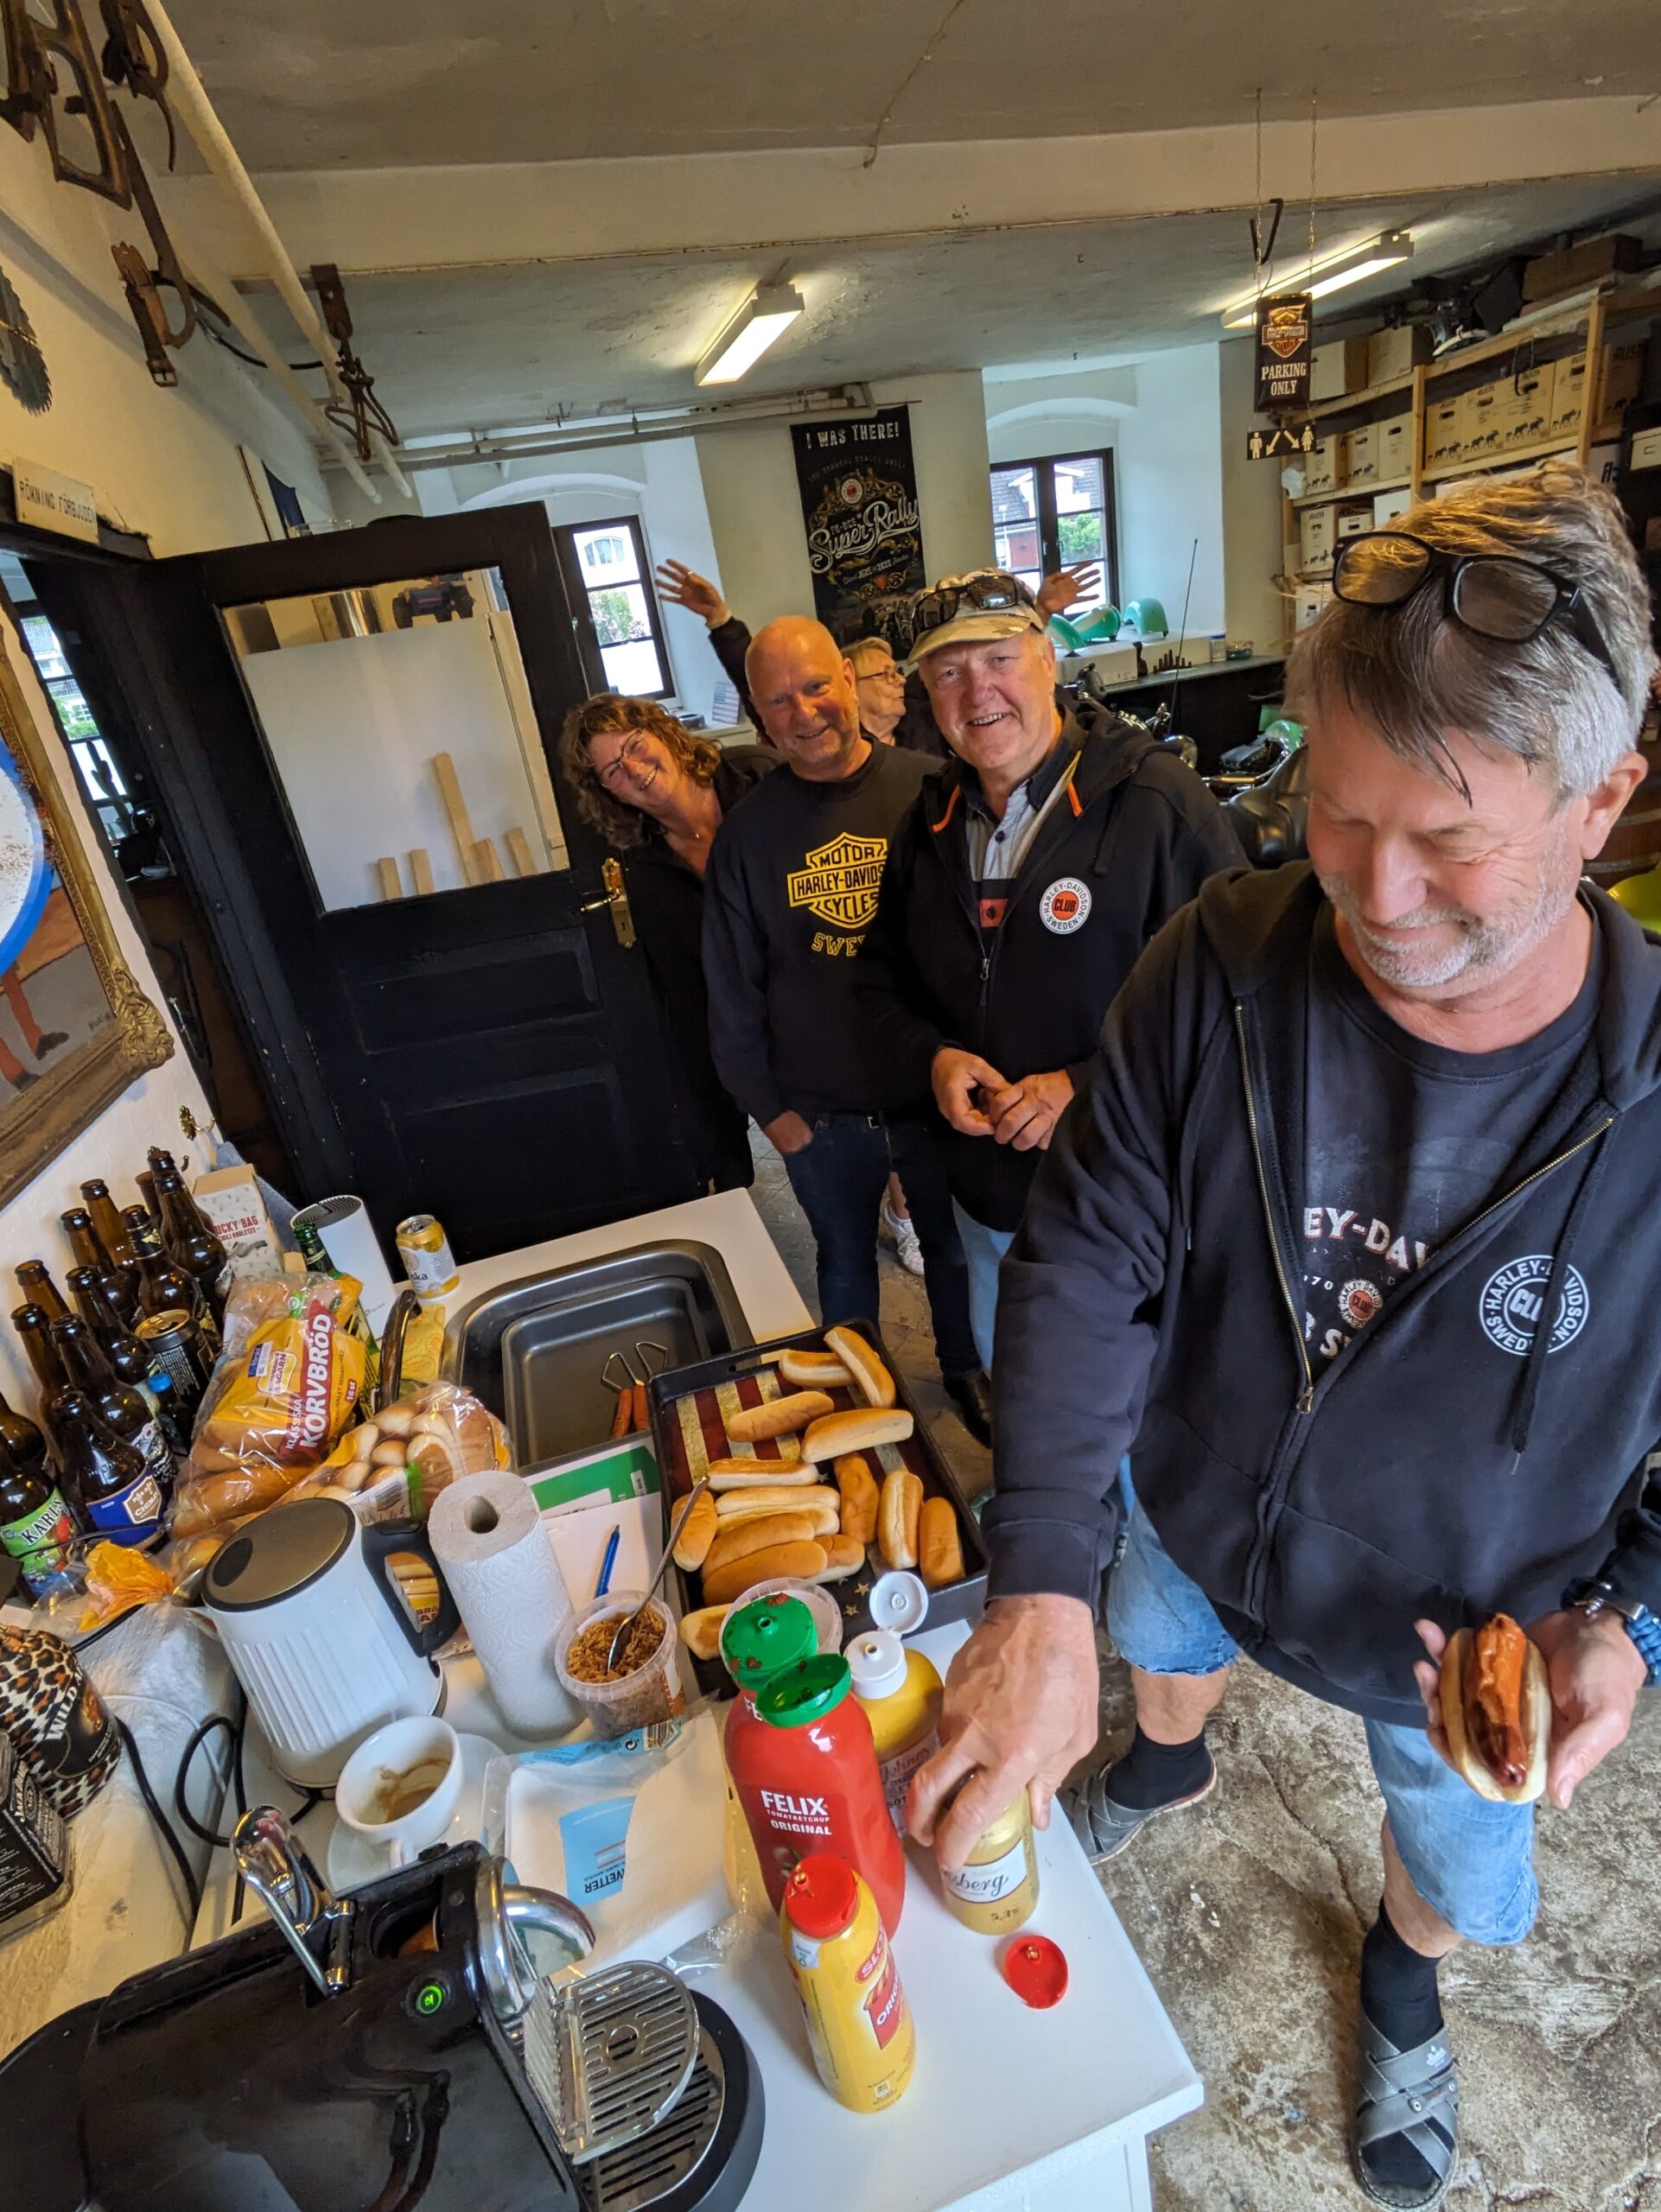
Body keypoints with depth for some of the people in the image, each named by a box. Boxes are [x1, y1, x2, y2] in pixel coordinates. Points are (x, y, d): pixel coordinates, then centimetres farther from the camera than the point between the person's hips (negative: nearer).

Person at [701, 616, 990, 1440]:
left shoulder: (929, 790, -8)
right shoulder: (748, 831, -4)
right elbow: (733, 987, 2)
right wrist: (767, 1104, 1)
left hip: (938, 1093, 0)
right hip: (820, 1116, 1)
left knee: (957, 1249, 21)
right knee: (845, 1259, 21)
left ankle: (966, 1366, 49)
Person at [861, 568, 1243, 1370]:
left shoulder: (1159, 800, -15)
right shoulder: (929, 826, 4)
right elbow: (886, 984, 13)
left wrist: (1088, 1085, -22)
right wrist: (935, 1057, -7)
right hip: (988, 1199, 6)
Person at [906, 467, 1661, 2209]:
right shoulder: (1222, 971, -26)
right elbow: (1088, 1262, -24)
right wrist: (1041, 1589, -30)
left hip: (1473, 1625, 0)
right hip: (1193, 1515, 1)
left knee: (1461, 1869, 30)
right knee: (1160, 1657, 34)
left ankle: (1401, 1987, 69)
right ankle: (1170, 1766, 74)